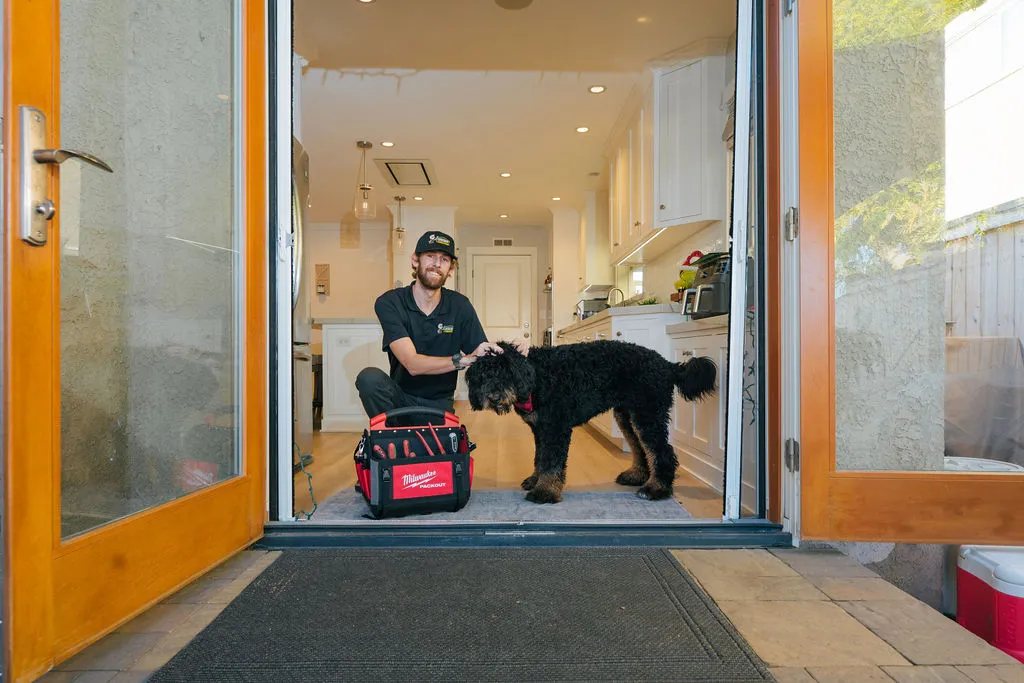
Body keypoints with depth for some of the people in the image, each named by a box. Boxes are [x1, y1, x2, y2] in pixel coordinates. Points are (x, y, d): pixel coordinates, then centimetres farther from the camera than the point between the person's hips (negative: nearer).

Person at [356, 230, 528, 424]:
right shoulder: (389, 303, -11)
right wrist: (463, 359, -31)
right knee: (369, 377, -29)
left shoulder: (459, 305, -2)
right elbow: (413, 364, -21)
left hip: (439, 404, 1)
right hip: (400, 398, 0)